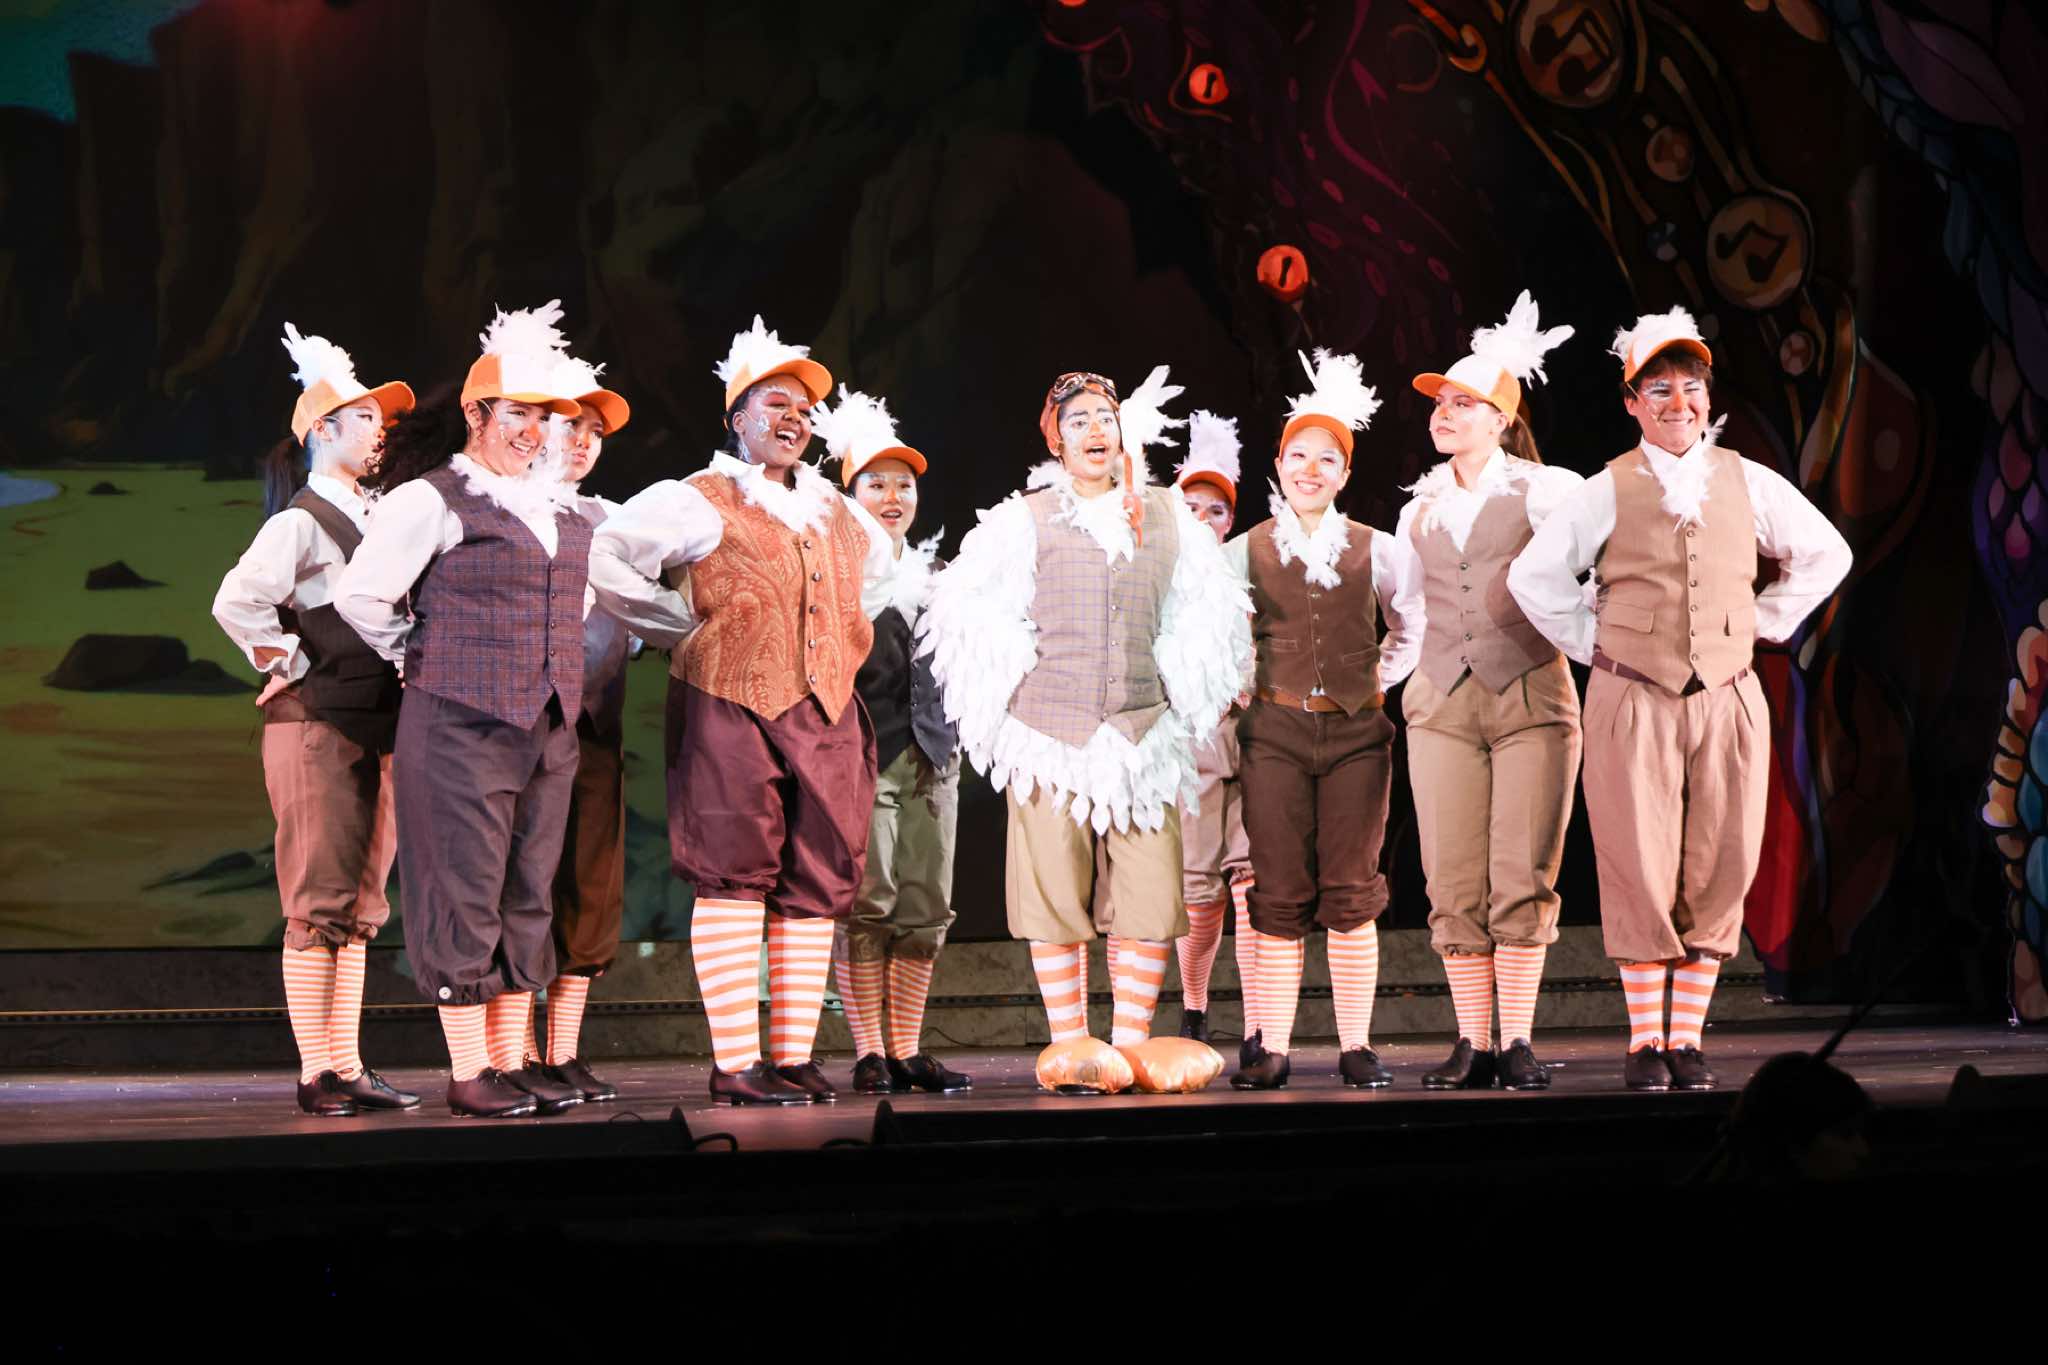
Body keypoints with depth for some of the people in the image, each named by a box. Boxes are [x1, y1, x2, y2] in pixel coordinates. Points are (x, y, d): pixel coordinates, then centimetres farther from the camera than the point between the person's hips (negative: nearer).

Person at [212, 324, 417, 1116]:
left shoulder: (373, 515, 15)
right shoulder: (301, 520, -9)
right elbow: (236, 603, -23)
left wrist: (402, 667, 13)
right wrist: (294, 669, -13)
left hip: (375, 723, 8)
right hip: (316, 725, -8)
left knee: (360, 902, 9)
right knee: (318, 901, -5)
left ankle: (348, 1067, 14)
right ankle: (315, 1073, 0)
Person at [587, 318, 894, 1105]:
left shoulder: (836, 513, 19)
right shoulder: (698, 502, 0)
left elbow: (881, 569, 39)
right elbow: (604, 560, -7)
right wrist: (683, 629, -5)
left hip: (827, 717, 6)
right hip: (731, 711, -6)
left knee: (816, 887, 4)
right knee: (735, 881, -8)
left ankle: (795, 1057, 10)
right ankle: (735, 1064, -6)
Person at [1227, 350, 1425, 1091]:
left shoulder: (1378, 551, 8)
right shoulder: (1244, 552, 6)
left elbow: (1412, 632, 21)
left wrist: (1375, 680, 11)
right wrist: (1243, 689, 7)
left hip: (1356, 731, 1)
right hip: (1274, 732, 0)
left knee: (1352, 892, -2)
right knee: (1280, 895, -3)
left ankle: (1356, 1047, 3)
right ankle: (1272, 1048, 0)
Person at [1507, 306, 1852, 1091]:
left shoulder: (1749, 483, 9)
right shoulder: (1608, 491, 2)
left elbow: (1825, 555, 21)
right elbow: (1531, 575, 6)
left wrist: (1766, 622, 13)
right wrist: (1591, 641, 2)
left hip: (1728, 702, 3)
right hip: (1633, 703, -2)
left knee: (1719, 873, 1)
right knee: (1640, 872, -4)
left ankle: (1687, 1040, 10)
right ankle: (1644, 1042, 5)